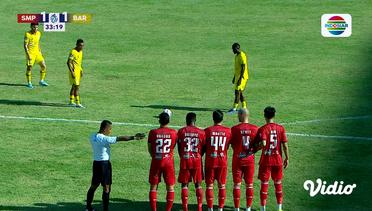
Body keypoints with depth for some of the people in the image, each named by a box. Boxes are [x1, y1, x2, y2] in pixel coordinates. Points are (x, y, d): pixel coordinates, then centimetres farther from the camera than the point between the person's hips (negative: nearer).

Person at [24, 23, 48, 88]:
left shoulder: (38, 33, 8)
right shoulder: (28, 34, -13)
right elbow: (25, 45, -14)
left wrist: (40, 52, 18)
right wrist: (28, 54, -20)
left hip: (37, 53, 6)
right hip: (30, 53, -6)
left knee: (43, 66, 2)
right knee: (29, 68, -3)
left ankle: (41, 81, 17)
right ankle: (29, 83, 9)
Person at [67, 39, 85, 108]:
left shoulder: (80, 51, 8)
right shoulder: (73, 52, -19)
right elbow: (69, 62, -22)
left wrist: (81, 71, 20)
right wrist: (72, 72, -26)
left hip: (78, 71, 9)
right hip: (74, 71, -9)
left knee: (74, 86, 15)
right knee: (77, 86, -11)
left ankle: (71, 102, 24)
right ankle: (78, 103, -11)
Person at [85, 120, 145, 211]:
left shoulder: (93, 137, 3)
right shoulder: (104, 139, -20)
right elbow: (120, 138, -21)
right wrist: (134, 137, -20)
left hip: (96, 163, 8)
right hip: (104, 164, -8)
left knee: (93, 186, 18)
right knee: (106, 188, -1)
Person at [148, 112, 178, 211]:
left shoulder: (153, 132, -6)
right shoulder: (174, 132, -4)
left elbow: (149, 149, 3)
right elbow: (173, 146, 9)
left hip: (156, 161, 0)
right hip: (168, 161, 0)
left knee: (153, 187, 9)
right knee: (170, 187, 7)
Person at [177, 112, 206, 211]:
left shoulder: (181, 131, -3)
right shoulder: (201, 132, -1)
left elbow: (179, 147, 3)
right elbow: (203, 148, 6)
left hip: (185, 160, -1)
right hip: (197, 160, 1)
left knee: (184, 184, 5)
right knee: (198, 184, 9)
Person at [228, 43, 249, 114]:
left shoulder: (242, 56, -17)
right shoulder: (236, 56, 14)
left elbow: (243, 68, -20)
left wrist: (240, 79, -23)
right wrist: (234, 77, 23)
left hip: (242, 77, -10)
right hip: (237, 76, 10)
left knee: (237, 92, -10)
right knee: (239, 93, 11)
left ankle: (234, 108, -10)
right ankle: (244, 107, 17)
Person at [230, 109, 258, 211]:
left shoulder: (234, 129, -10)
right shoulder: (255, 129, -4)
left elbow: (232, 144, -3)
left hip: (237, 159, -2)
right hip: (250, 159, 2)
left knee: (237, 184, 5)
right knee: (249, 184, 10)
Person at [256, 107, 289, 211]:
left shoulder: (263, 129, -11)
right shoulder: (280, 128, -2)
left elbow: (263, 144, -26)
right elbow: (285, 145, -2)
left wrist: (257, 146, -5)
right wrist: (287, 158, 8)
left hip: (266, 160, -3)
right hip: (278, 160, 3)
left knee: (264, 184, 4)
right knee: (278, 184, 14)